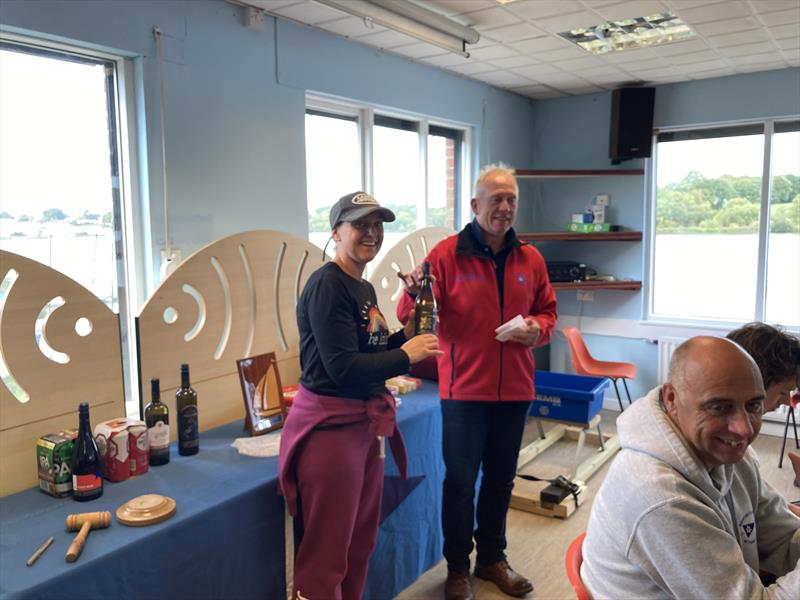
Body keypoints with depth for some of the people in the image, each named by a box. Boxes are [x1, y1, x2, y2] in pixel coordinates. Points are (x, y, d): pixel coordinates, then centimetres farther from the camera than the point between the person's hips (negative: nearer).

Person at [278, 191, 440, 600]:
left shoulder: (364, 288, 12)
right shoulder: (327, 284, -16)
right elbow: (343, 366, -22)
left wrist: (408, 333, 0)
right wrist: (406, 356, -13)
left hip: (364, 421, 9)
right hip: (330, 424, -9)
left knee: (362, 539, 20)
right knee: (327, 549, 4)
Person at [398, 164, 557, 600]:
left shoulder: (530, 259, 6)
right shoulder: (446, 254, -7)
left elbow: (547, 311, 15)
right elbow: (411, 317, -11)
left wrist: (538, 328, -7)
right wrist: (414, 293, -33)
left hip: (515, 390, 4)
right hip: (464, 389, -4)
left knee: (500, 479, 17)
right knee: (460, 482, 6)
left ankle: (492, 559, 36)